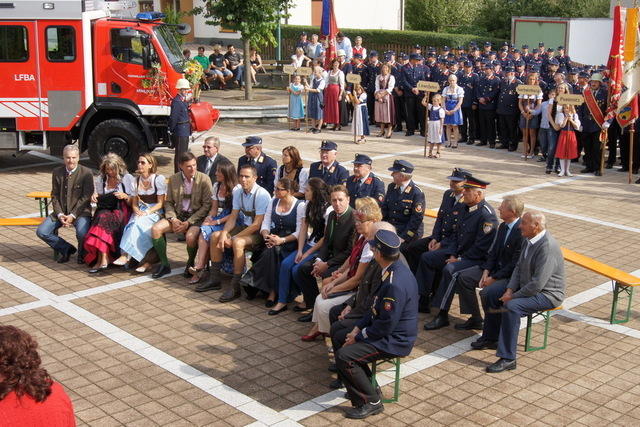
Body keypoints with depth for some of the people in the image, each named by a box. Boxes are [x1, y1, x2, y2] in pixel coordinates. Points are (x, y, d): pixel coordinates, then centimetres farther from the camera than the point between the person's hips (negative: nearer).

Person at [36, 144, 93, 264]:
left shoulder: (86, 173, -6)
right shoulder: (57, 172, 7)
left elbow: (86, 198, -10)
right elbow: (54, 196, 8)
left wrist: (72, 216, -17)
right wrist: (60, 214, -8)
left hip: (80, 211, -4)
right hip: (61, 212, 5)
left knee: (82, 233, -32)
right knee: (41, 231, -12)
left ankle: (82, 254, 3)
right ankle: (66, 248, 9)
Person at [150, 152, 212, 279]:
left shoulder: (204, 179, -7)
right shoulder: (173, 179, 6)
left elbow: (207, 205, -9)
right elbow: (168, 202, 11)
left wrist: (189, 222, -16)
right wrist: (173, 219, -9)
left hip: (196, 217, -4)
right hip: (178, 215, 4)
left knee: (191, 236, -34)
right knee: (155, 229, -18)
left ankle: (191, 263, -1)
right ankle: (164, 264, -1)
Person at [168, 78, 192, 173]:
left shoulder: (184, 100, 13)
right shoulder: (176, 102, -18)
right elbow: (173, 118, -17)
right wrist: (172, 130, -12)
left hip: (185, 132, 10)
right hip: (180, 132, -10)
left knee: (184, 153, 17)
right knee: (179, 154, -4)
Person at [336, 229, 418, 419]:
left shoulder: (395, 284, -31)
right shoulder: (396, 269, 2)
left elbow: (386, 325, -26)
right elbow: (378, 307, 12)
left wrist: (358, 337, -13)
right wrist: (358, 327, 4)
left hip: (394, 341, -11)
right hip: (390, 331, 11)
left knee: (344, 355, -20)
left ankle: (371, 402, -3)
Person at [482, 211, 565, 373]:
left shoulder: (547, 247, -29)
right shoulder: (528, 240, 1)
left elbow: (537, 285, -31)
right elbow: (519, 267, 10)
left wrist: (513, 297, -20)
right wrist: (510, 289, -5)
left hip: (546, 294, -10)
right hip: (524, 284, 10)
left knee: (512, 306, -32)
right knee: (489, 293, 5)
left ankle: (508, 358, -24)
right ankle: (491, 336, 24)